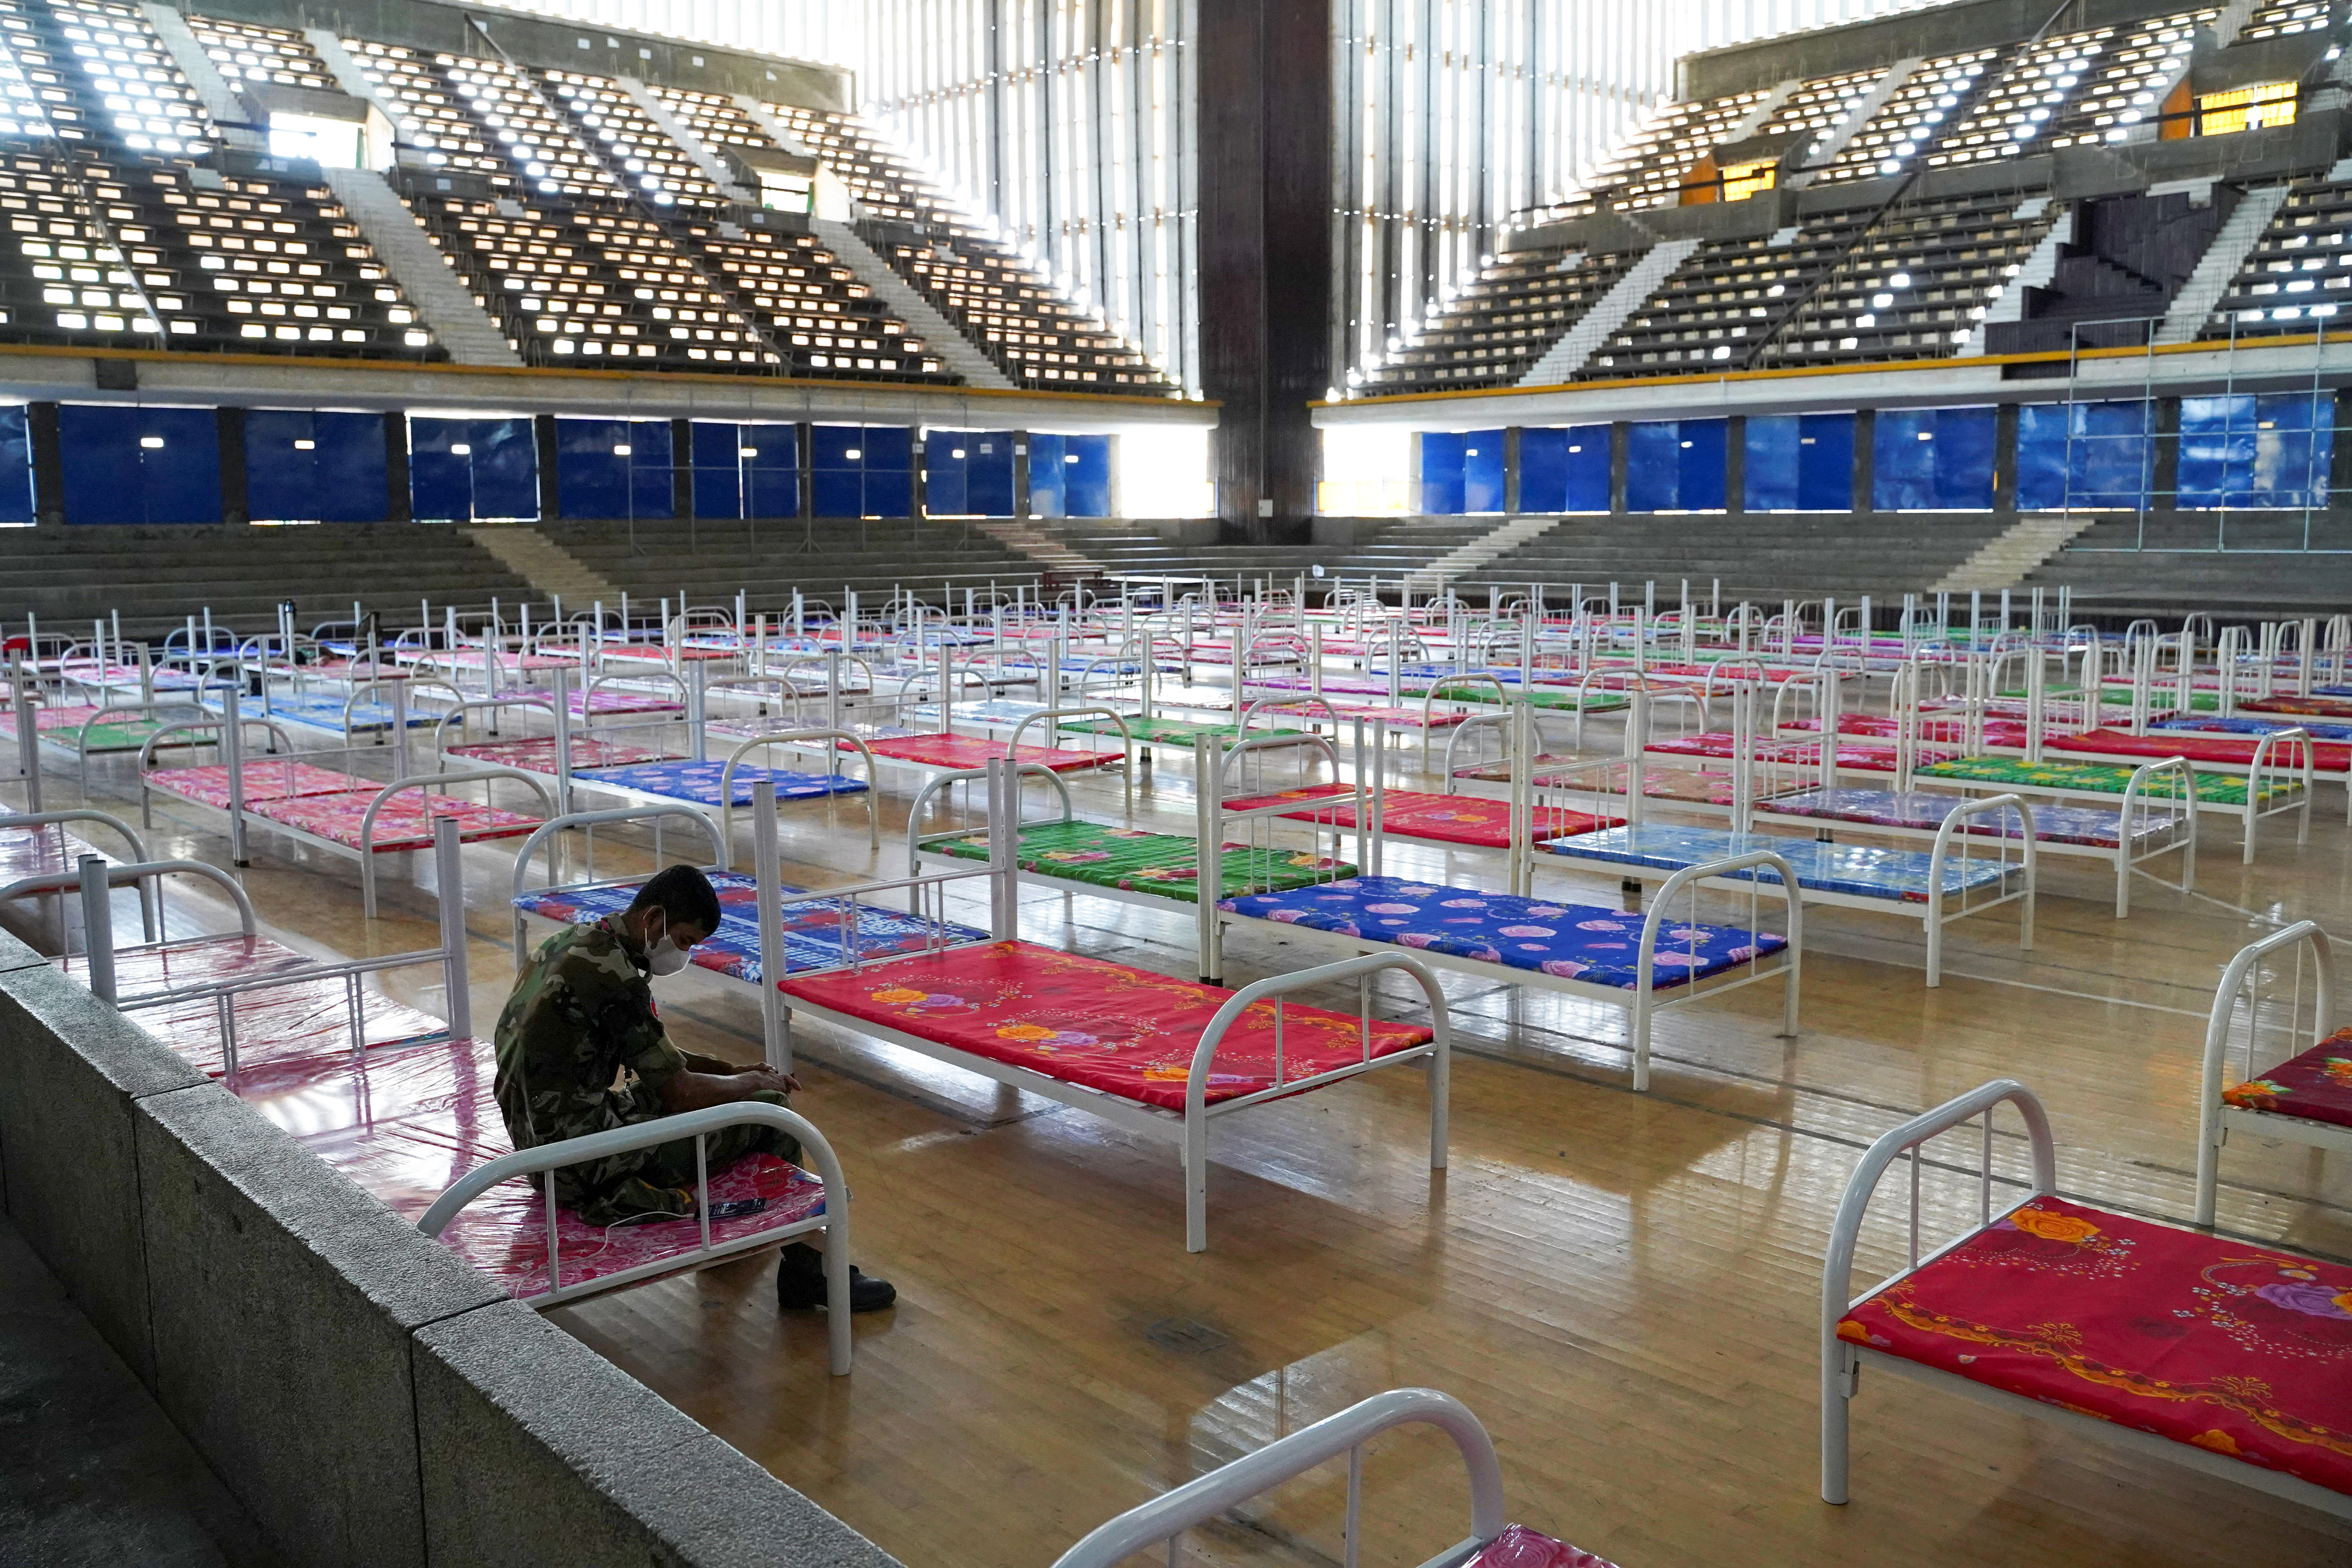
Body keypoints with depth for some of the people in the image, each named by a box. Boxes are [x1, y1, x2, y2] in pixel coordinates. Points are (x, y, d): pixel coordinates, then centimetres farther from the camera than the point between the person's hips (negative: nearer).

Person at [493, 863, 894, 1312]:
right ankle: (803, 1269, 6)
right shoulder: (612, 975, -22)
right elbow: (678, 1091, -18)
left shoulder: (574, 942, 9)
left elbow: (651, 1054, 20)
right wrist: (754, 1083, 0)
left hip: (539, 1134, 10)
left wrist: (731, 1070, 11)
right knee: (771, 1109, -5)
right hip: (581, 1163, -10)